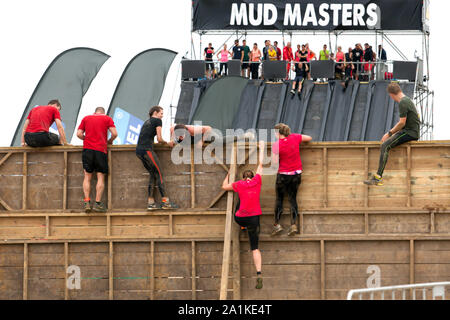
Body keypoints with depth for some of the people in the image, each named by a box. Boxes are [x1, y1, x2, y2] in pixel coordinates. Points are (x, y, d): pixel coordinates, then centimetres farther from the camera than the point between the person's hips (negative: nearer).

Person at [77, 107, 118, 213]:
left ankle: (87, 203, -5)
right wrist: (109, 141, 18)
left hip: (87, 149, 2)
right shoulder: (107, 118, 9)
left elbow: (79, 134, 9)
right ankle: (97, 203, -5)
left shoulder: (86, 118, 16)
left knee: (87, 177, 6)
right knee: (101, 177, 2)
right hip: (101, 150, -2)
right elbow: (114, 133, -1)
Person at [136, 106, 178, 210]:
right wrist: (167, 143, 17)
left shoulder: (147, 122, 27)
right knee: (159, 174, -5)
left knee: (153, 175, 12)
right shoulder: (157, 121, 3)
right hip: (147, 150, -8)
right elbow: (159, 139, -2)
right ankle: (165, 202, -7)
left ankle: (151, 203, 6)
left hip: (139, 151, 8)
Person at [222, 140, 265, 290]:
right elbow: (260, 165, 20)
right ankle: (259, 273, -14)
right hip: (254, 218, 1)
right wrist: (261, 148, 32)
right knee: (255, 248, 1)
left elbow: (224, 186, 21)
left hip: (241, 218, -1)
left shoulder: (239, 184, 4)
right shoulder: (257, 181, 6)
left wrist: (229, 174, 35)